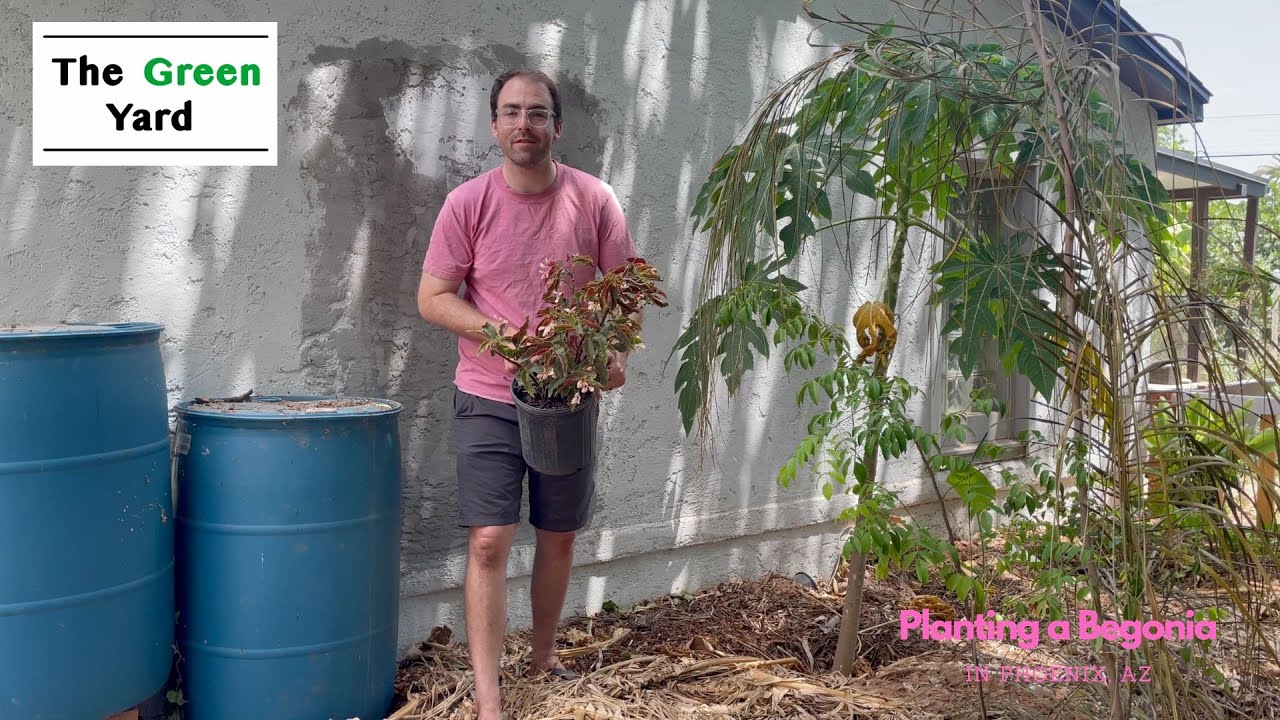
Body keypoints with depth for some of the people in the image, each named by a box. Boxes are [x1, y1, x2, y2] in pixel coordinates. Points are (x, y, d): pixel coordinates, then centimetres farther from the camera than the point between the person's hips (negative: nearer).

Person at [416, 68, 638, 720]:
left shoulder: (593, 200, -3)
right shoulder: (468, 203, -7)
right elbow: (432, 298, -5)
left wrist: (616, 353, -15)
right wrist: (506, 336, -19)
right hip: (489, 399, -2)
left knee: (559, 537, 15)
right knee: (488, 542, -8)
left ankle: (544, 654, 37)